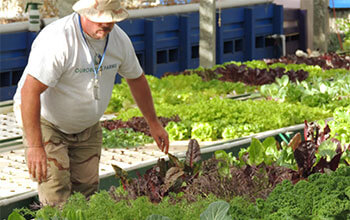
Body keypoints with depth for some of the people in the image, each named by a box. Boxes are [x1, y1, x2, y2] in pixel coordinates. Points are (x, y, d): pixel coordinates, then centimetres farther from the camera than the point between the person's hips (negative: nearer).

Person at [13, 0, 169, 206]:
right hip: (44, 121, -6)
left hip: (87, 126, 6)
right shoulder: (58, 39, -31)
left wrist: (154, 123, 17)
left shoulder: (119, 39, -8)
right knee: (57, 198, -15)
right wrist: (35, 146, -37)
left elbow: (136, 79, 12)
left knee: (87, 192, 2)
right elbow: (30, 91, -34)